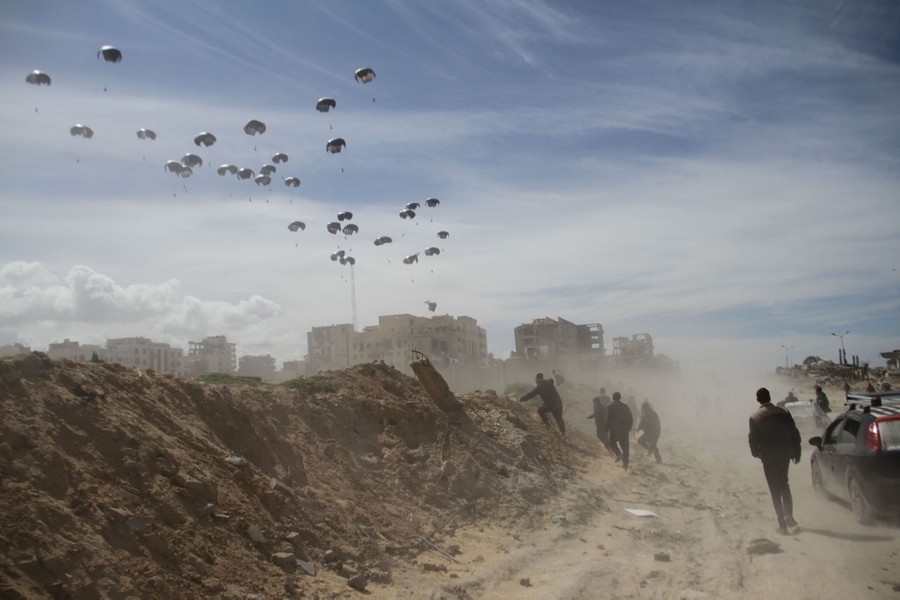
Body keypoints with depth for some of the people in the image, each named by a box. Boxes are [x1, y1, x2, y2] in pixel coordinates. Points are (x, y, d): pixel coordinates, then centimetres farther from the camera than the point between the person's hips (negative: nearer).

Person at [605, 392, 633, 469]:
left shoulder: (610, 407, -3)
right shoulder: (625, 406, 8)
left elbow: (608, 419, -8)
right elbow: (631, 419, 9)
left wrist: (607, 429, 1)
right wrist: (629, 428, 20)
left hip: (615, 430, -3)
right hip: (625, 430, 3)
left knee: (612, 442, 17)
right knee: (624, 445, 9)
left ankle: (618, 453, -8)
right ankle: (625, 463, 7)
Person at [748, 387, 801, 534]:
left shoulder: (755, 417, -7)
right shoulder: (783, 412, 0)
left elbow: (753, 439, -6)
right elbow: (794, 434, 2)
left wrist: (756, 453, 13)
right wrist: (796, 453, 11)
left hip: (768, 457, -3)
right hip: (784, 454, 3)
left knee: (775, 490, 4)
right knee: (784, 485, 22)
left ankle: (782, 524, 2)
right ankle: (789, 517, 21)